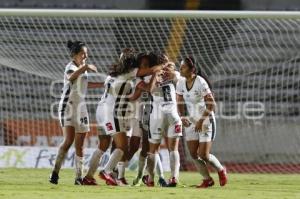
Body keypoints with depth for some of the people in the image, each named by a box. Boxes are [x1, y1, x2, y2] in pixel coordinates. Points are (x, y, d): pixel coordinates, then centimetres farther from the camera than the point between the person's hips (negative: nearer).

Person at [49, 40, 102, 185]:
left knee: (79, 144, 5)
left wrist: (102, 84, 32)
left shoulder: (82, 67, 13)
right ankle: (55, 173, -19)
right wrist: (85, 67, -49)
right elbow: (70, 77, -38)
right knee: (69, 140, -20)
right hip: (68, 106, -8)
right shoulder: (71, 67, -13)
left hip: (81, 107, 8)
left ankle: (79, 177, 6)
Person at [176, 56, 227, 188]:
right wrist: (182, 117, -7)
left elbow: (211, 104, -19)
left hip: (206, 121, -7)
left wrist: (201, 120, -23)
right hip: (191, 121, 7)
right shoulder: (181, 83, -1)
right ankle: (207, 180, 16)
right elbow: (180, 103, 10)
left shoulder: (200, 82, -21)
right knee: (193, 154, 0)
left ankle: (221, 170, 19)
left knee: (203, 155, -10)